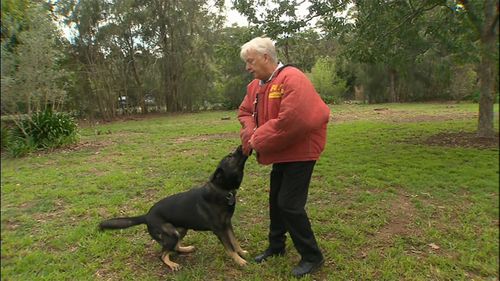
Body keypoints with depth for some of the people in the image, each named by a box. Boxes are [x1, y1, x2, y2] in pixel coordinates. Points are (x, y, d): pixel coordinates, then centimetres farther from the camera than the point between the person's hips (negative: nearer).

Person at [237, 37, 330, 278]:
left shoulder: (292, 79, -22)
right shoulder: (255, 85, 5)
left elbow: (291, 121, -33)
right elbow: (245, 112, 15)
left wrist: (258, 140, -24)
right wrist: (251, 132, -8)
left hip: (300, 151, -9)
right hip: (281, 153, 9)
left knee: (289, 204, -7)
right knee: (275, 200, 17)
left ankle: (312, 256, 13)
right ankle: (276, 246, 37)